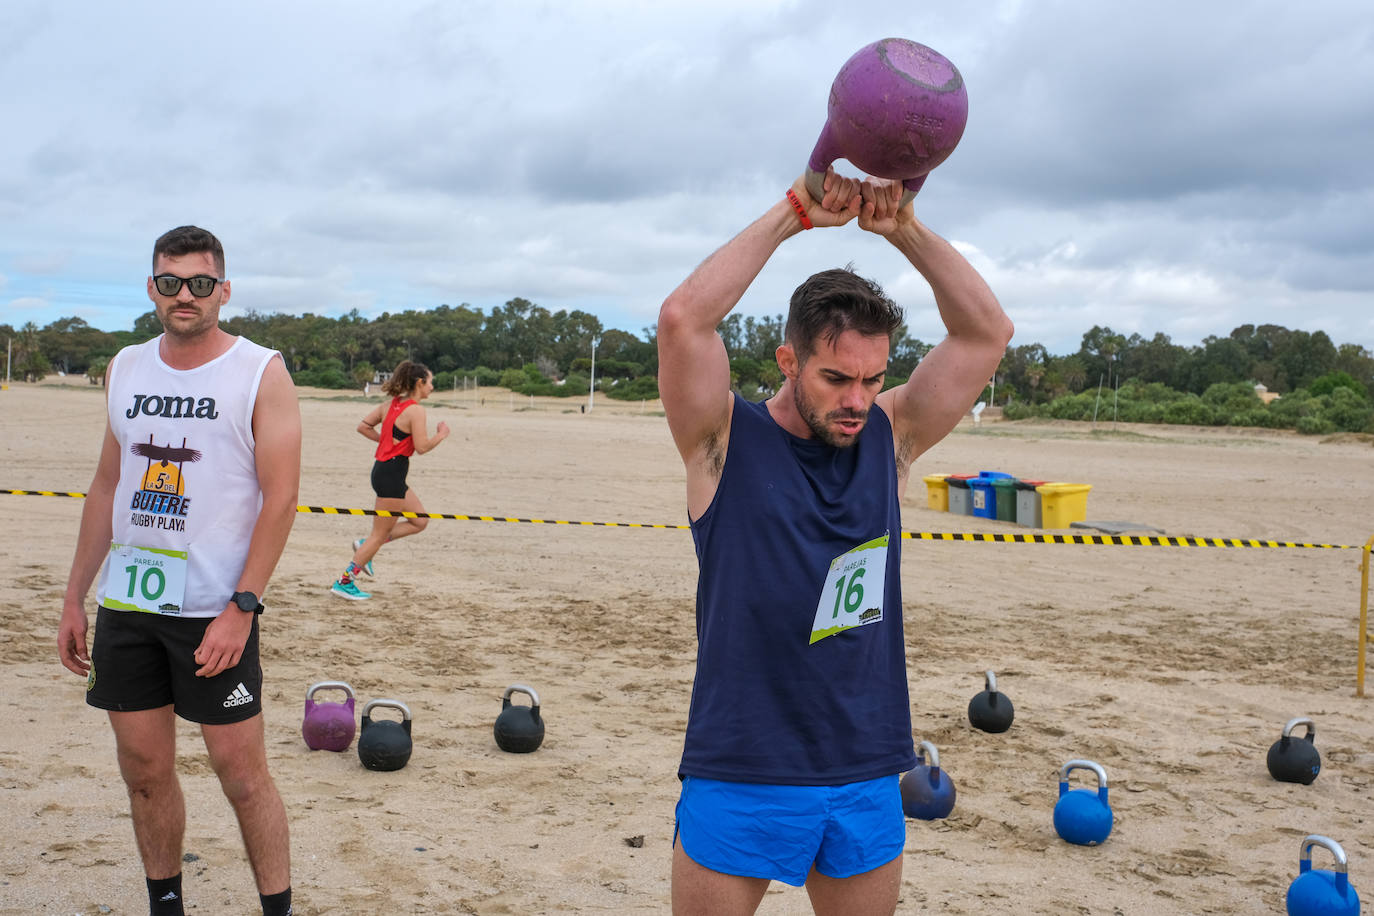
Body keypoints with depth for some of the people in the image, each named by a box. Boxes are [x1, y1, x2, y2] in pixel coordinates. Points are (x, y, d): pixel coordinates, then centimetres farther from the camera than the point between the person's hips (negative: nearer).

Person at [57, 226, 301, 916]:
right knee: (145, 771, 11)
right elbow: (107, 486, 16)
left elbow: (280, 496, -11)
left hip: (215, 607, -5)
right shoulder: (125, 369, 10)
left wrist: (241, 608, -18)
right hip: (126, 601, 5)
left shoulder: (261, 372, -6)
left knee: (241, 774, -2)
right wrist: (74, 598, 13)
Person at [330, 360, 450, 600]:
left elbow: (363, 426, 14)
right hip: (392, 474, -9)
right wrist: (441, 434, -4)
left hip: (383, 469, 9)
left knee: (420, 521, 17)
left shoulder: (392, 404, 10)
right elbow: (421, 447, -20)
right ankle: (344, 582, 7)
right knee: (380, 533, 1)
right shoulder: (415, 410, -15)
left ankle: (366, 545, 16)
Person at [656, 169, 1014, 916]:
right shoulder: (727, 442, -7)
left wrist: (904, 229, -9)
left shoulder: (890, 437, 4)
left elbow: (986, 331, 0)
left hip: (868, 775, 4)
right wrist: (791, 215, -17)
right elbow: (683, 319, -22)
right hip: (741, 775, -4)